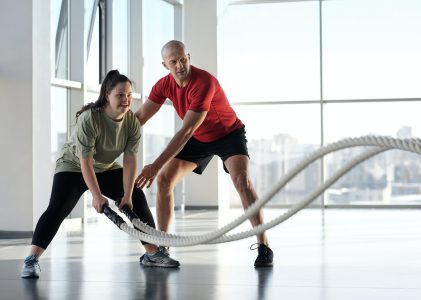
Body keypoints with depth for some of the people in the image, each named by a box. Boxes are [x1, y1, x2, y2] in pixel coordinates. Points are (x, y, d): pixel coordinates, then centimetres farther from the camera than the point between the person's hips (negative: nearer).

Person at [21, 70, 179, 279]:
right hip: (73, 167, -5)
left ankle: (152, 254, 9)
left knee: (137, 200, -3)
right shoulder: (89, 118, -32)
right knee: (57, 209, -23)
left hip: (107, 168, 5)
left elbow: (130, 160, -18)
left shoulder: (132, 122, -17)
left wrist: (127, 195, -23)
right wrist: (97, 195, -33)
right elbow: (85, 161, -31)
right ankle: (31, 261, -22)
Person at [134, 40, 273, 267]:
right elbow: (139, 117, -7)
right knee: (164, 179, -3)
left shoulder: (204, 83, -35)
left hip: (229, 133, -6)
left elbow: (186, 131, -39)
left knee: (242, 181, -28)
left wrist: (156, 165, -42)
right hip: (199, 138, 7)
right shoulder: (164, 85, -14)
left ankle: (264, 248, -24)